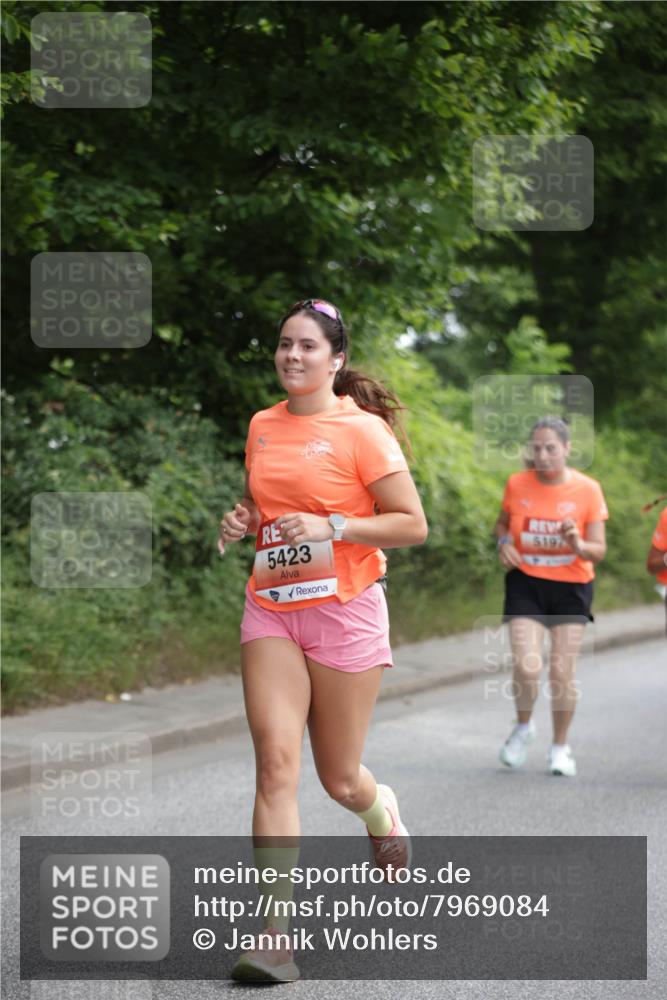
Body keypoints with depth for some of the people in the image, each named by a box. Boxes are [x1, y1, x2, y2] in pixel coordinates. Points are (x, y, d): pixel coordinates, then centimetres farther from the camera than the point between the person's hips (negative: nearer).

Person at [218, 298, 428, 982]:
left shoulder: (362, 429, -7)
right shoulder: (263, 426, 10)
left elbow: (413, 524, -8)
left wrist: (332, 527, -19)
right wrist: (241, 519, 4)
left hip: (345, 611, -4)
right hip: (270, 610, 4)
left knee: (340, 778, 5)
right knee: (276, 763, -11)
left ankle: (382, 816, 44)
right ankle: (274, 935, -13)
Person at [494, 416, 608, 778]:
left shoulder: (587, 490, -9)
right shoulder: (517, 484, -5)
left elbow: (599, 551, -7)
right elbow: (502, 522, 14)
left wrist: (578, 545, -29)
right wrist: (504, 542, -8)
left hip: (570, 588, 0)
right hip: (525, 584, 0)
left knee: (562, 673, -2)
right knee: (526, 668, -14)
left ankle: (560, 746, 20)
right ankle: (523, 727, 16)